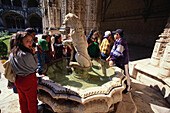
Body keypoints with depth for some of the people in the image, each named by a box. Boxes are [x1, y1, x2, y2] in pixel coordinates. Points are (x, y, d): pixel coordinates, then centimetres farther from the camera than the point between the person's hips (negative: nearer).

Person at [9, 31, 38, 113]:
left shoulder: (12, 53, -4)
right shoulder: (27, 55, -28)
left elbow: (11, 68, 7)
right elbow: (35, 67, -12)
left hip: (17, 80, 8)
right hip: (29, 80, -7)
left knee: (22, 100, 27)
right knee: (32, 100, 15)